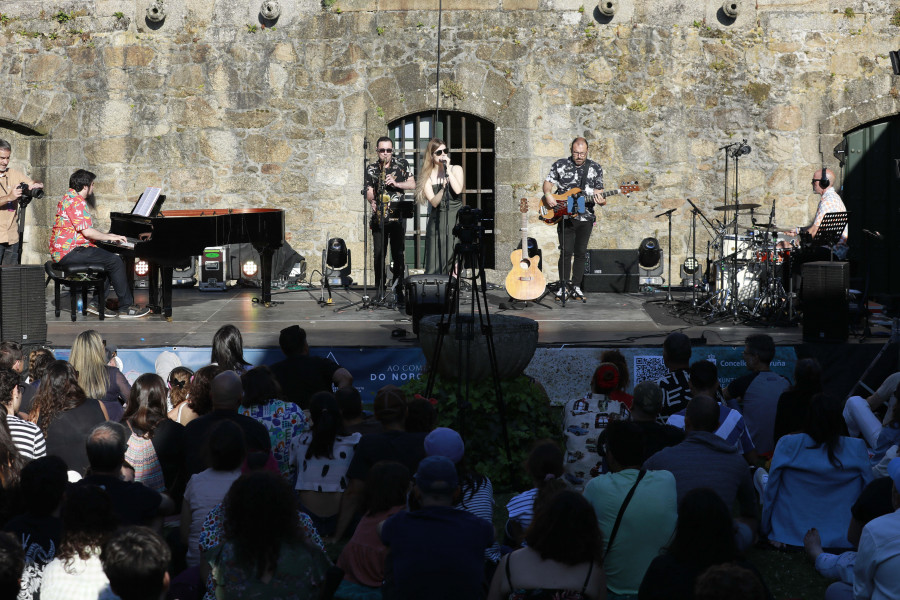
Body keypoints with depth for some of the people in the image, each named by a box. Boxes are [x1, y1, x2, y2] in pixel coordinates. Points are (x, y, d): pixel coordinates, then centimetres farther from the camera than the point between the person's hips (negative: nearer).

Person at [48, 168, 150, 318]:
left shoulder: (70, 198, 20)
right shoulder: (76, 202, -15)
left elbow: (84, 231, 28)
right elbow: (87, 232, -21)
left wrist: (107, 236, 22)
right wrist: (109, 237, -7)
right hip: (70, 252, -11)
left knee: (109, 259, 15)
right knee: (116, 262, -14)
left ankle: (97, 303, 10)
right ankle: (126, 307, -9)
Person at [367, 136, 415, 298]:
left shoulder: (402, 164, 8)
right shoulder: (371, 169, 10)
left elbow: (412, 184, 6)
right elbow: (369, 191, 3)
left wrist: (396, 184, -10)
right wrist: (372, 201, -18)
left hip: (397, 217, -1)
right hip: (379, 217, 1)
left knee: (398, 255, -5)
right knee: (379, 255, 1)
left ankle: (399, 291, -1)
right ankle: (380, 292, 7)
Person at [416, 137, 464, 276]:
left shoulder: (456, 169, 7)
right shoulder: (427, 176, 7)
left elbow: (458, 190, -12)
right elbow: (434, 202, -5)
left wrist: (447, 169, -9)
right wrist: (443, 188, -21)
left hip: (455, 219, -1)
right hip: (437, 221, 1)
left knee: (453, 260, -9)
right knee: (435, 263, -3)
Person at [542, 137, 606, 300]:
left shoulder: (596, 169, 4)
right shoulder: (560, 165, 2)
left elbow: (599, 192, 3)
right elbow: (548, 182, 7)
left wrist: (601, 200, -20)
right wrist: (548, 195, -13)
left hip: (585, 217, 1)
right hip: (565, 216, -1)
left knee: (580, 253, 4)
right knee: (566, 252, -6)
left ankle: (576, 287, 12)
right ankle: (562, 287, 2)